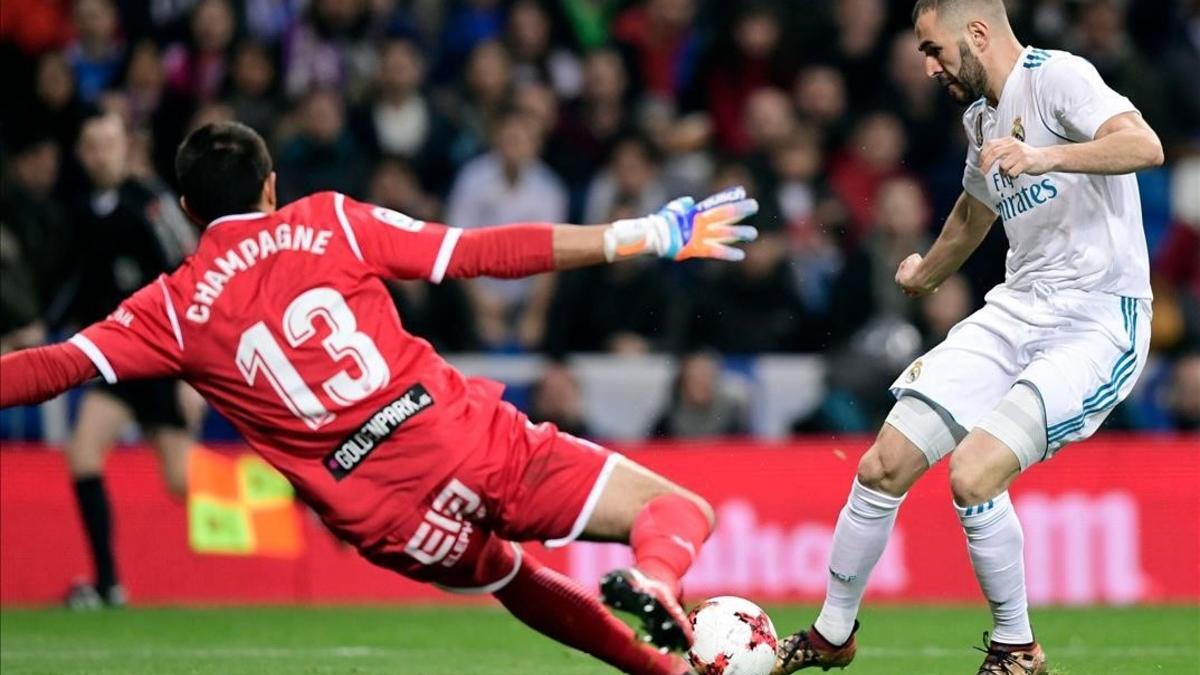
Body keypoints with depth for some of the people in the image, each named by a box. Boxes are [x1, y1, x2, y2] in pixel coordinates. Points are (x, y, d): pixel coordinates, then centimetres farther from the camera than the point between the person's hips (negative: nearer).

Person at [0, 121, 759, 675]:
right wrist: (647, 234, 6)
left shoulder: (176, 310, 8)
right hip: (475, 443, -2)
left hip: (395, 522, 2)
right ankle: (653, 581, -28)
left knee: (509, 577, 34)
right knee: (679, 510, 5)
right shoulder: (331, 223, 8)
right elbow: (484, 253, 4)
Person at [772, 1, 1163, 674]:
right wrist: (924, 275, 53)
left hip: (1098, 323, -9)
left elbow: (1145, 145, -31)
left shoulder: (1056, 77, -13)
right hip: (1017, 310, 9)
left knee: (972, 475, -24)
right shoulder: (983, 115, 15)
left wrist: (1043, 157, -43)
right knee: (883, 467, 2)